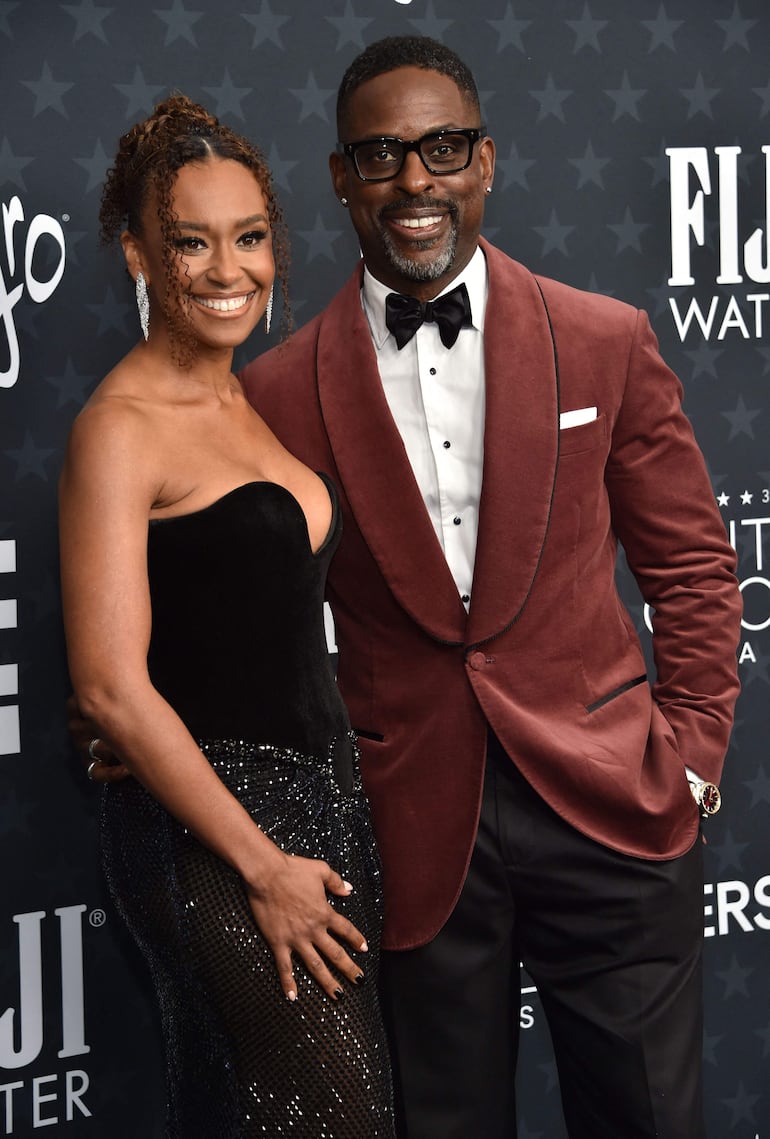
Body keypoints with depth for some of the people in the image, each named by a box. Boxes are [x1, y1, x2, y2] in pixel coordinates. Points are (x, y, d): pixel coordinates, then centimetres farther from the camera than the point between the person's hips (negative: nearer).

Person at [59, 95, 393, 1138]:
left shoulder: (254, 405, 12)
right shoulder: (121, 427, -13)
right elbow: (112, 686, -18)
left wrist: (327, 833, 11)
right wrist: (264, 865, -16)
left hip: (320, 793, 8)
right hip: (209, 823, -7)